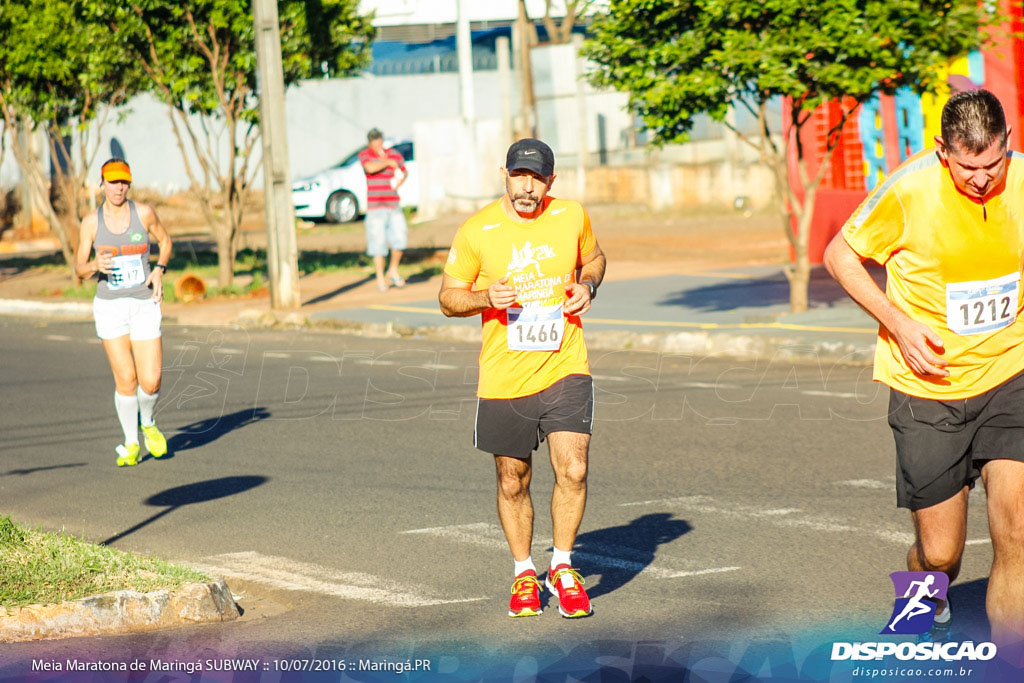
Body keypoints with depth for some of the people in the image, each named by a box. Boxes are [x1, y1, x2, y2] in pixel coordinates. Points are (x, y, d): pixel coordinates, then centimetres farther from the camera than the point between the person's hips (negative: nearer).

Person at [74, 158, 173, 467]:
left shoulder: (144, 213, -4)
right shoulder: (91, 222, -3)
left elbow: (165, 241, 14)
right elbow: (80, 269, 3)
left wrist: (159, 270, -3)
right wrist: (95, 265, -20)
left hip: (144, 305, 0)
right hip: (109, 306, 0)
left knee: (150, 381, -7)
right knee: (125, 379, -7)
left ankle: (148, 424, 27)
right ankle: (130, 444, 13)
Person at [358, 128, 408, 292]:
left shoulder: (395, 156, 7)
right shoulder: (364, 155, -3)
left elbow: (404, 172, 25)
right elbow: (370, 168, -26)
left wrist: (398, 184, 5)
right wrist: (387, 162, -14)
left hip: (393, 206, 3)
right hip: (375, 207, -3)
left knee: (400, 238, -7)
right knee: (378, 243, -3)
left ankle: (393, 270, 15)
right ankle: (380, 279, 6)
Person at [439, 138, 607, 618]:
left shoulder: (572, 217, 2)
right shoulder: (476, 231, -5)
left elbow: (593, 258, 22)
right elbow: (448, 297, 2)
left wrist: (588, 285, -1)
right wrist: (485, 298, -19)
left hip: (564, 368, 1)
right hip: (503, 379, 0)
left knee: (572, 471, -12)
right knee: (512, 483, 9)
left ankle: (562, 568, 9)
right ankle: (523, 574, 30)